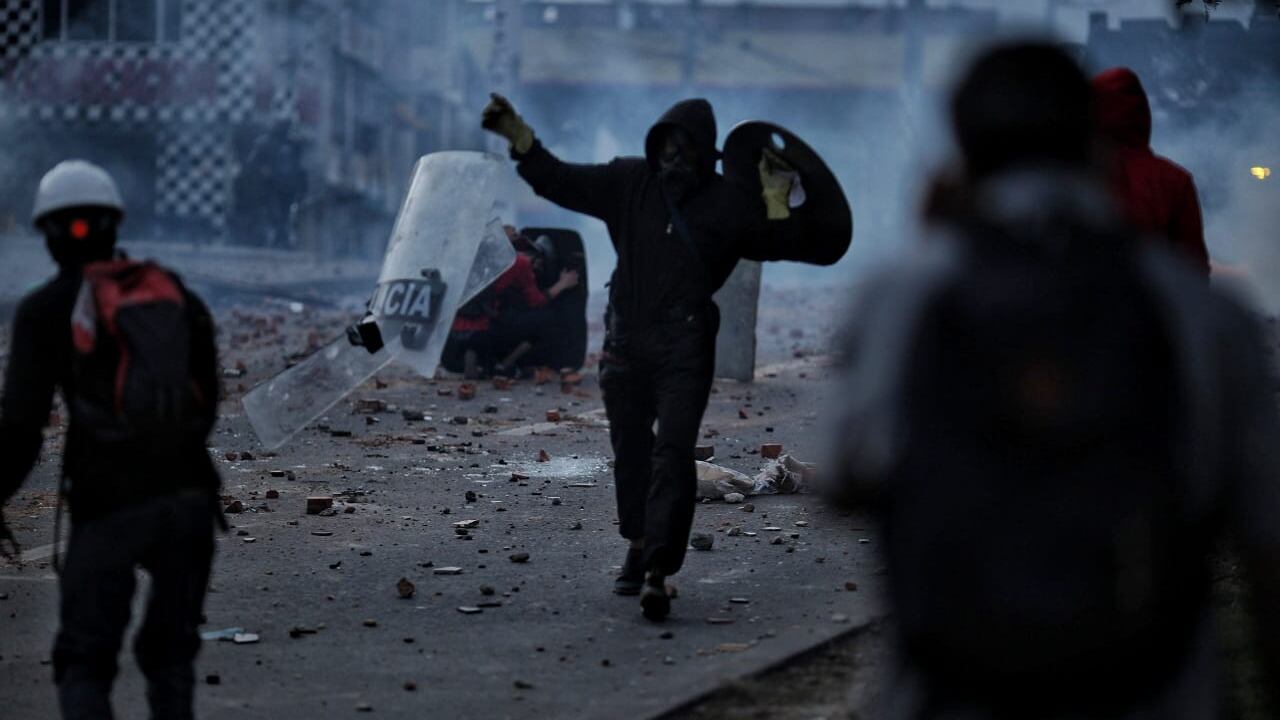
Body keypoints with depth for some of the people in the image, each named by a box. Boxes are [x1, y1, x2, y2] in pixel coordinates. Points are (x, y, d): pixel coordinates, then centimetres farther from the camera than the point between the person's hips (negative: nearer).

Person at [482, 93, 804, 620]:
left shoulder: (727, 204, 0)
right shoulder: (630, 183, 6)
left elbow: (775, 246, 0)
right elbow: (559, 180, 7)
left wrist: (776, 201, -16)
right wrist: (517, 135, -2)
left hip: (685, 347, -4)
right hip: (625, 340, 4)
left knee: (672, 453, -14)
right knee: (631, 451, 13)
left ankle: (657, 573, -21)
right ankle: (639, 548, 31)